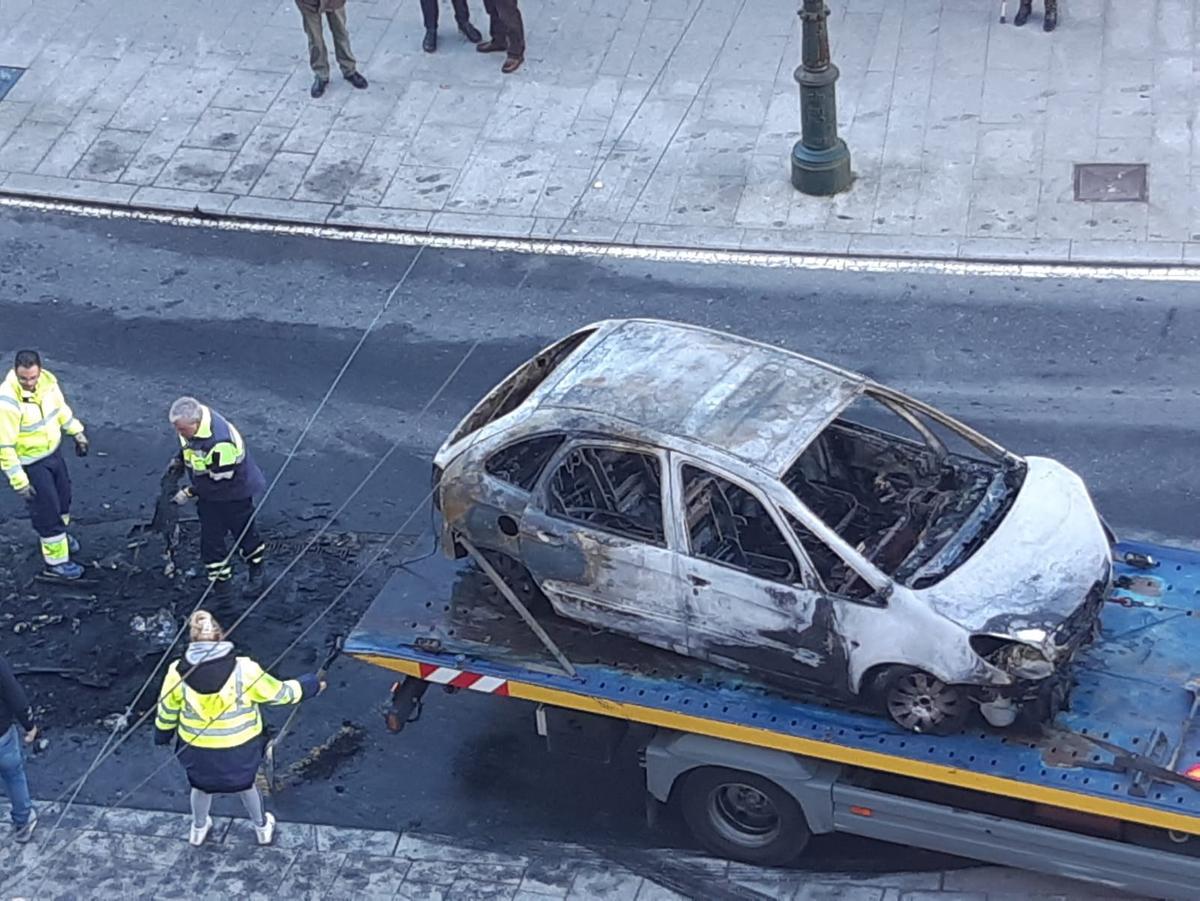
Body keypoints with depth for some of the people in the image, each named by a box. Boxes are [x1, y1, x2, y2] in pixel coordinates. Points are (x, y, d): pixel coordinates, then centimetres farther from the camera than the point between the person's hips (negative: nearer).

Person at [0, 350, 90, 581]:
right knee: (47, 511, 5)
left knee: (63, 497, 27)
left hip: (53, 451, 7)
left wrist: (77, 432, 15)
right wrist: (19, 481, -24)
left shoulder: (47, 380, -14)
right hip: (31, 463, -7)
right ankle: (56, 562, 24)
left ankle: (60, 535, 55)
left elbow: (60, 407, 8)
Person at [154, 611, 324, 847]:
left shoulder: (178, 673, -22)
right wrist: (310, 686, 6)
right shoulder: (244, 671, -27)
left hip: (198, 749, 1)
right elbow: (279, 692, -12)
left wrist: (162, 735, 16)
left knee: (201, 787, 31)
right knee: (246, 786, 29)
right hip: (240, 748, -1)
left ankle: (198, 829, 55)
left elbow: (166, 711, -5)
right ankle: (262, 827, 52)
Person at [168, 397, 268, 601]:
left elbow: (220, 481, -31)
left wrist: (189, 493, -25)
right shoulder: (192, 419, -15)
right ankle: (222, 583, 25)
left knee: (244, 533, 15)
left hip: (234, 491, -7)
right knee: (210, 539, 10)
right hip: (208, 494, 7)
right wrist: (179, 460, -6)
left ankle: (256, 574, 39)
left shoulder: (220, 444, -40)